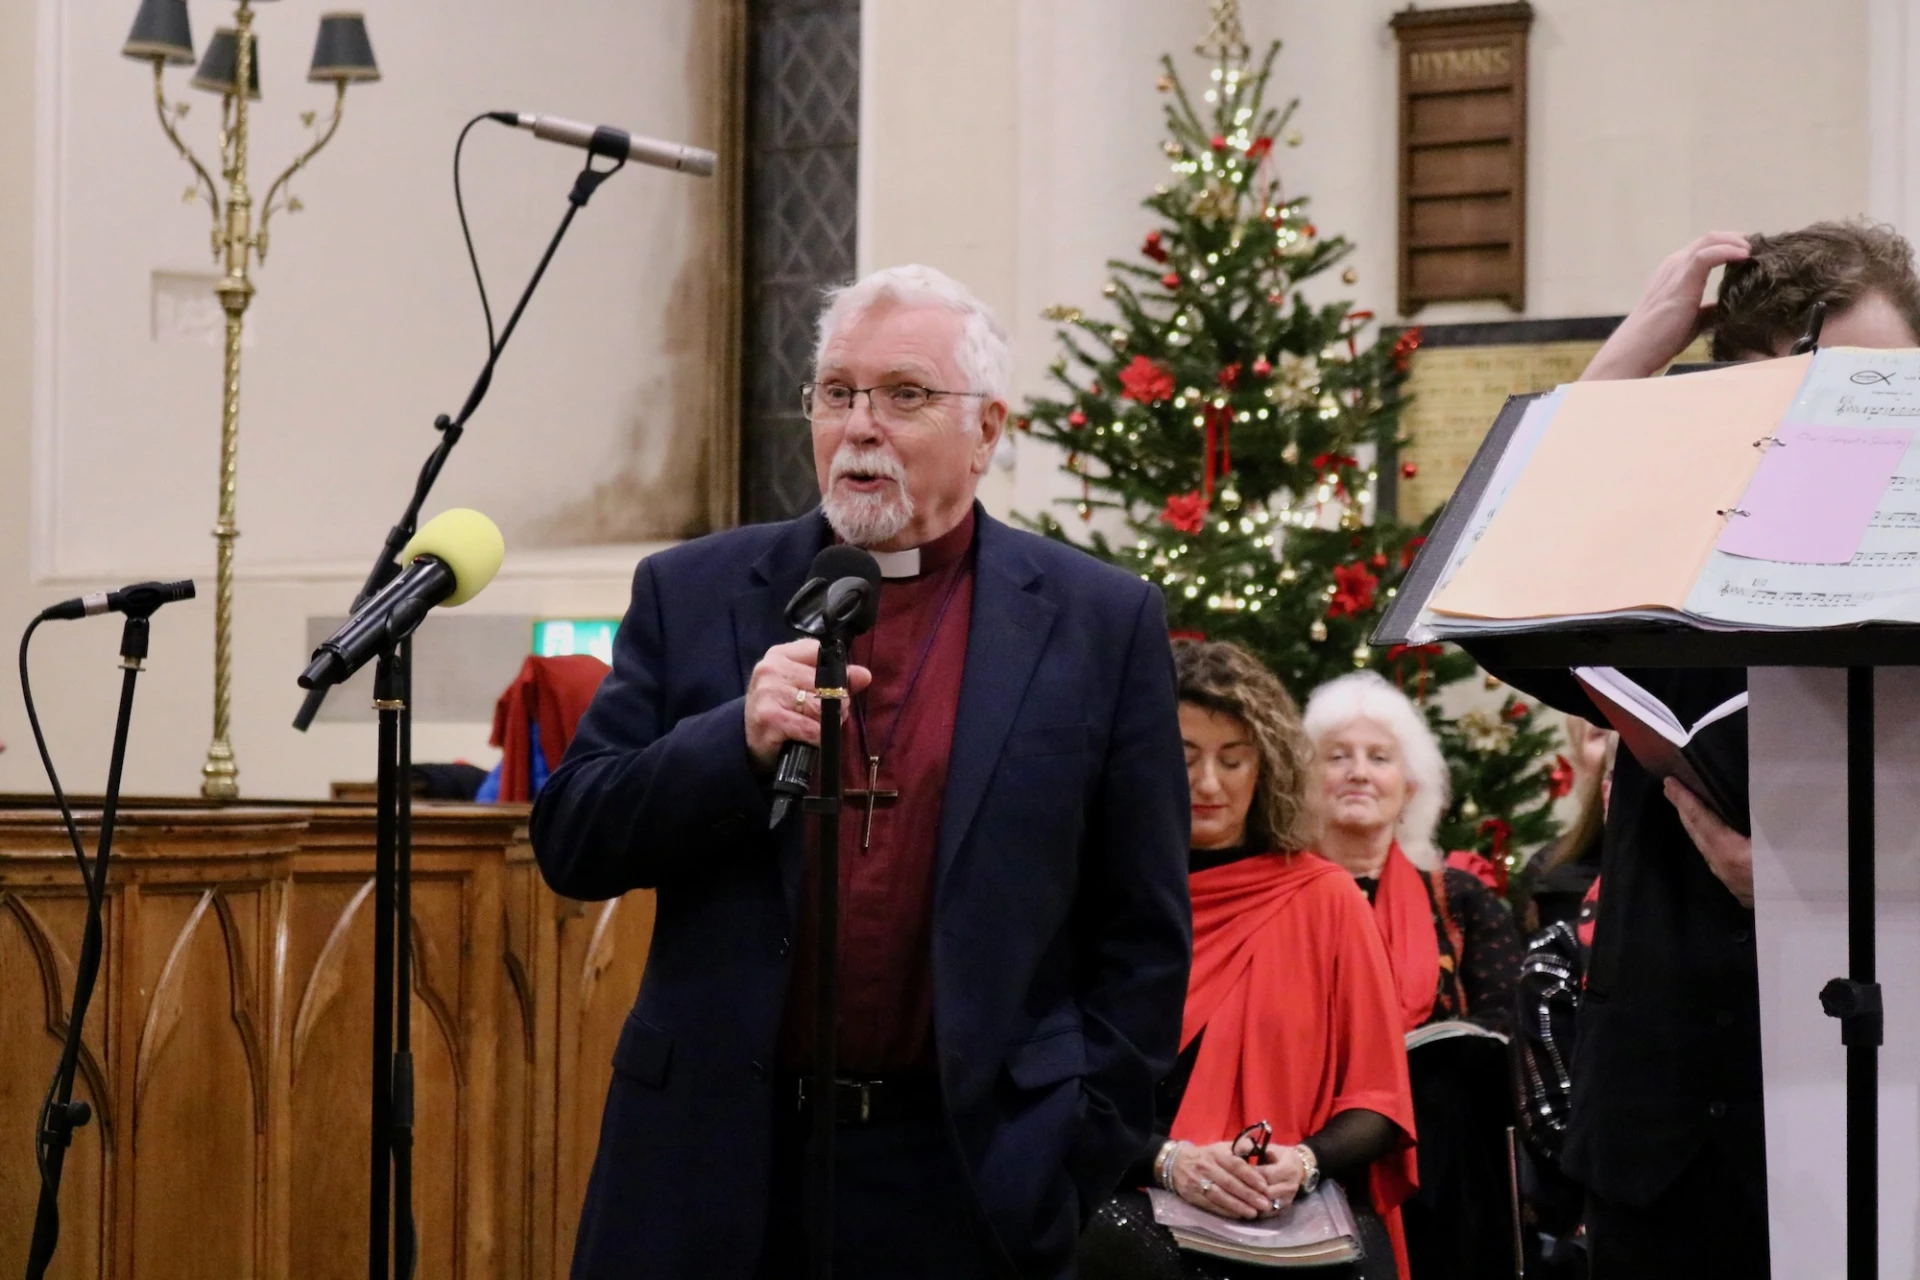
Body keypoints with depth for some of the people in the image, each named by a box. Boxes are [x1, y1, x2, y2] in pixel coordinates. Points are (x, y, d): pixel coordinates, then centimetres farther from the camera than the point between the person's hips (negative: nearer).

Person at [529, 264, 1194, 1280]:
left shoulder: (1101, 624, 2)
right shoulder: (692, 595, 6)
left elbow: (1143, 936, 3)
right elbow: (569, 845, 1)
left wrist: (1079, 1152, -3)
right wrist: (738, 741, -14)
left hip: (962, 1184, -1)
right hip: (714, 1164, 1)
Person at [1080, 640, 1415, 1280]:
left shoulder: (1326, 899, 10)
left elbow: (1376, 1101, 9)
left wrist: (1304, 1160, -13)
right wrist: (1169, 1159, -16)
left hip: (1300, 1209, 0)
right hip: (1143, 1202, 0)